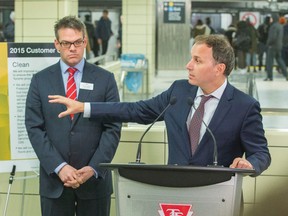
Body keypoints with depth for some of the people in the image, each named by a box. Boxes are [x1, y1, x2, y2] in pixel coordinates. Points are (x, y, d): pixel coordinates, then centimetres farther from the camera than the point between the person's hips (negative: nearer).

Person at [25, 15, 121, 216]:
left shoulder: (105, 79, 4)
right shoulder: (40, 80, 5)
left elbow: (113, 128, 0)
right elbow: (34, 128, -1)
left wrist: (93, 168, -11)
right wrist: (59, 167, -11)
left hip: (95, 179, 0)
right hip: (54, 179, 0)